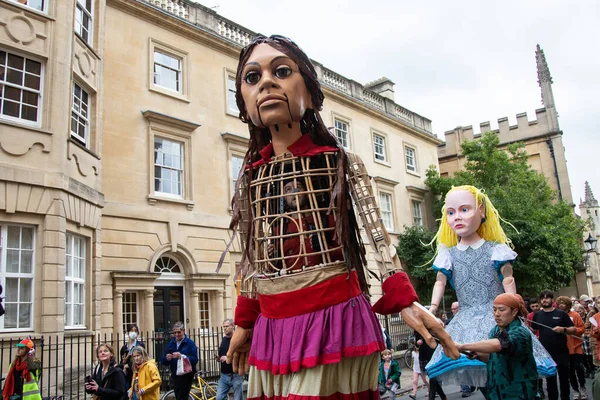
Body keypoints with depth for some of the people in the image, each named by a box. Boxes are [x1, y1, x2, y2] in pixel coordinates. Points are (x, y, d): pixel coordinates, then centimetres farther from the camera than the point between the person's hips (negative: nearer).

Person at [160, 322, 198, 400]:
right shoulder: (171, 344, 6)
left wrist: (182, 356, -30)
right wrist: (167, 358, -19)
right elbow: (163, 361, 4)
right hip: (175, 376, 5)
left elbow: (195, 360, -18)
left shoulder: (190, 343, -8)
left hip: (186, 376, -5)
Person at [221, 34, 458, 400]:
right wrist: (245, 323, 15)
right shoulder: (250, 177, 7)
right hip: (273, 328, 4)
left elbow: (377, 234, -6)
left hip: (334, 319, -3)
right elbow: (251, 260, 12)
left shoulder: (340, 162, -2)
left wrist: (405, 301, -16)